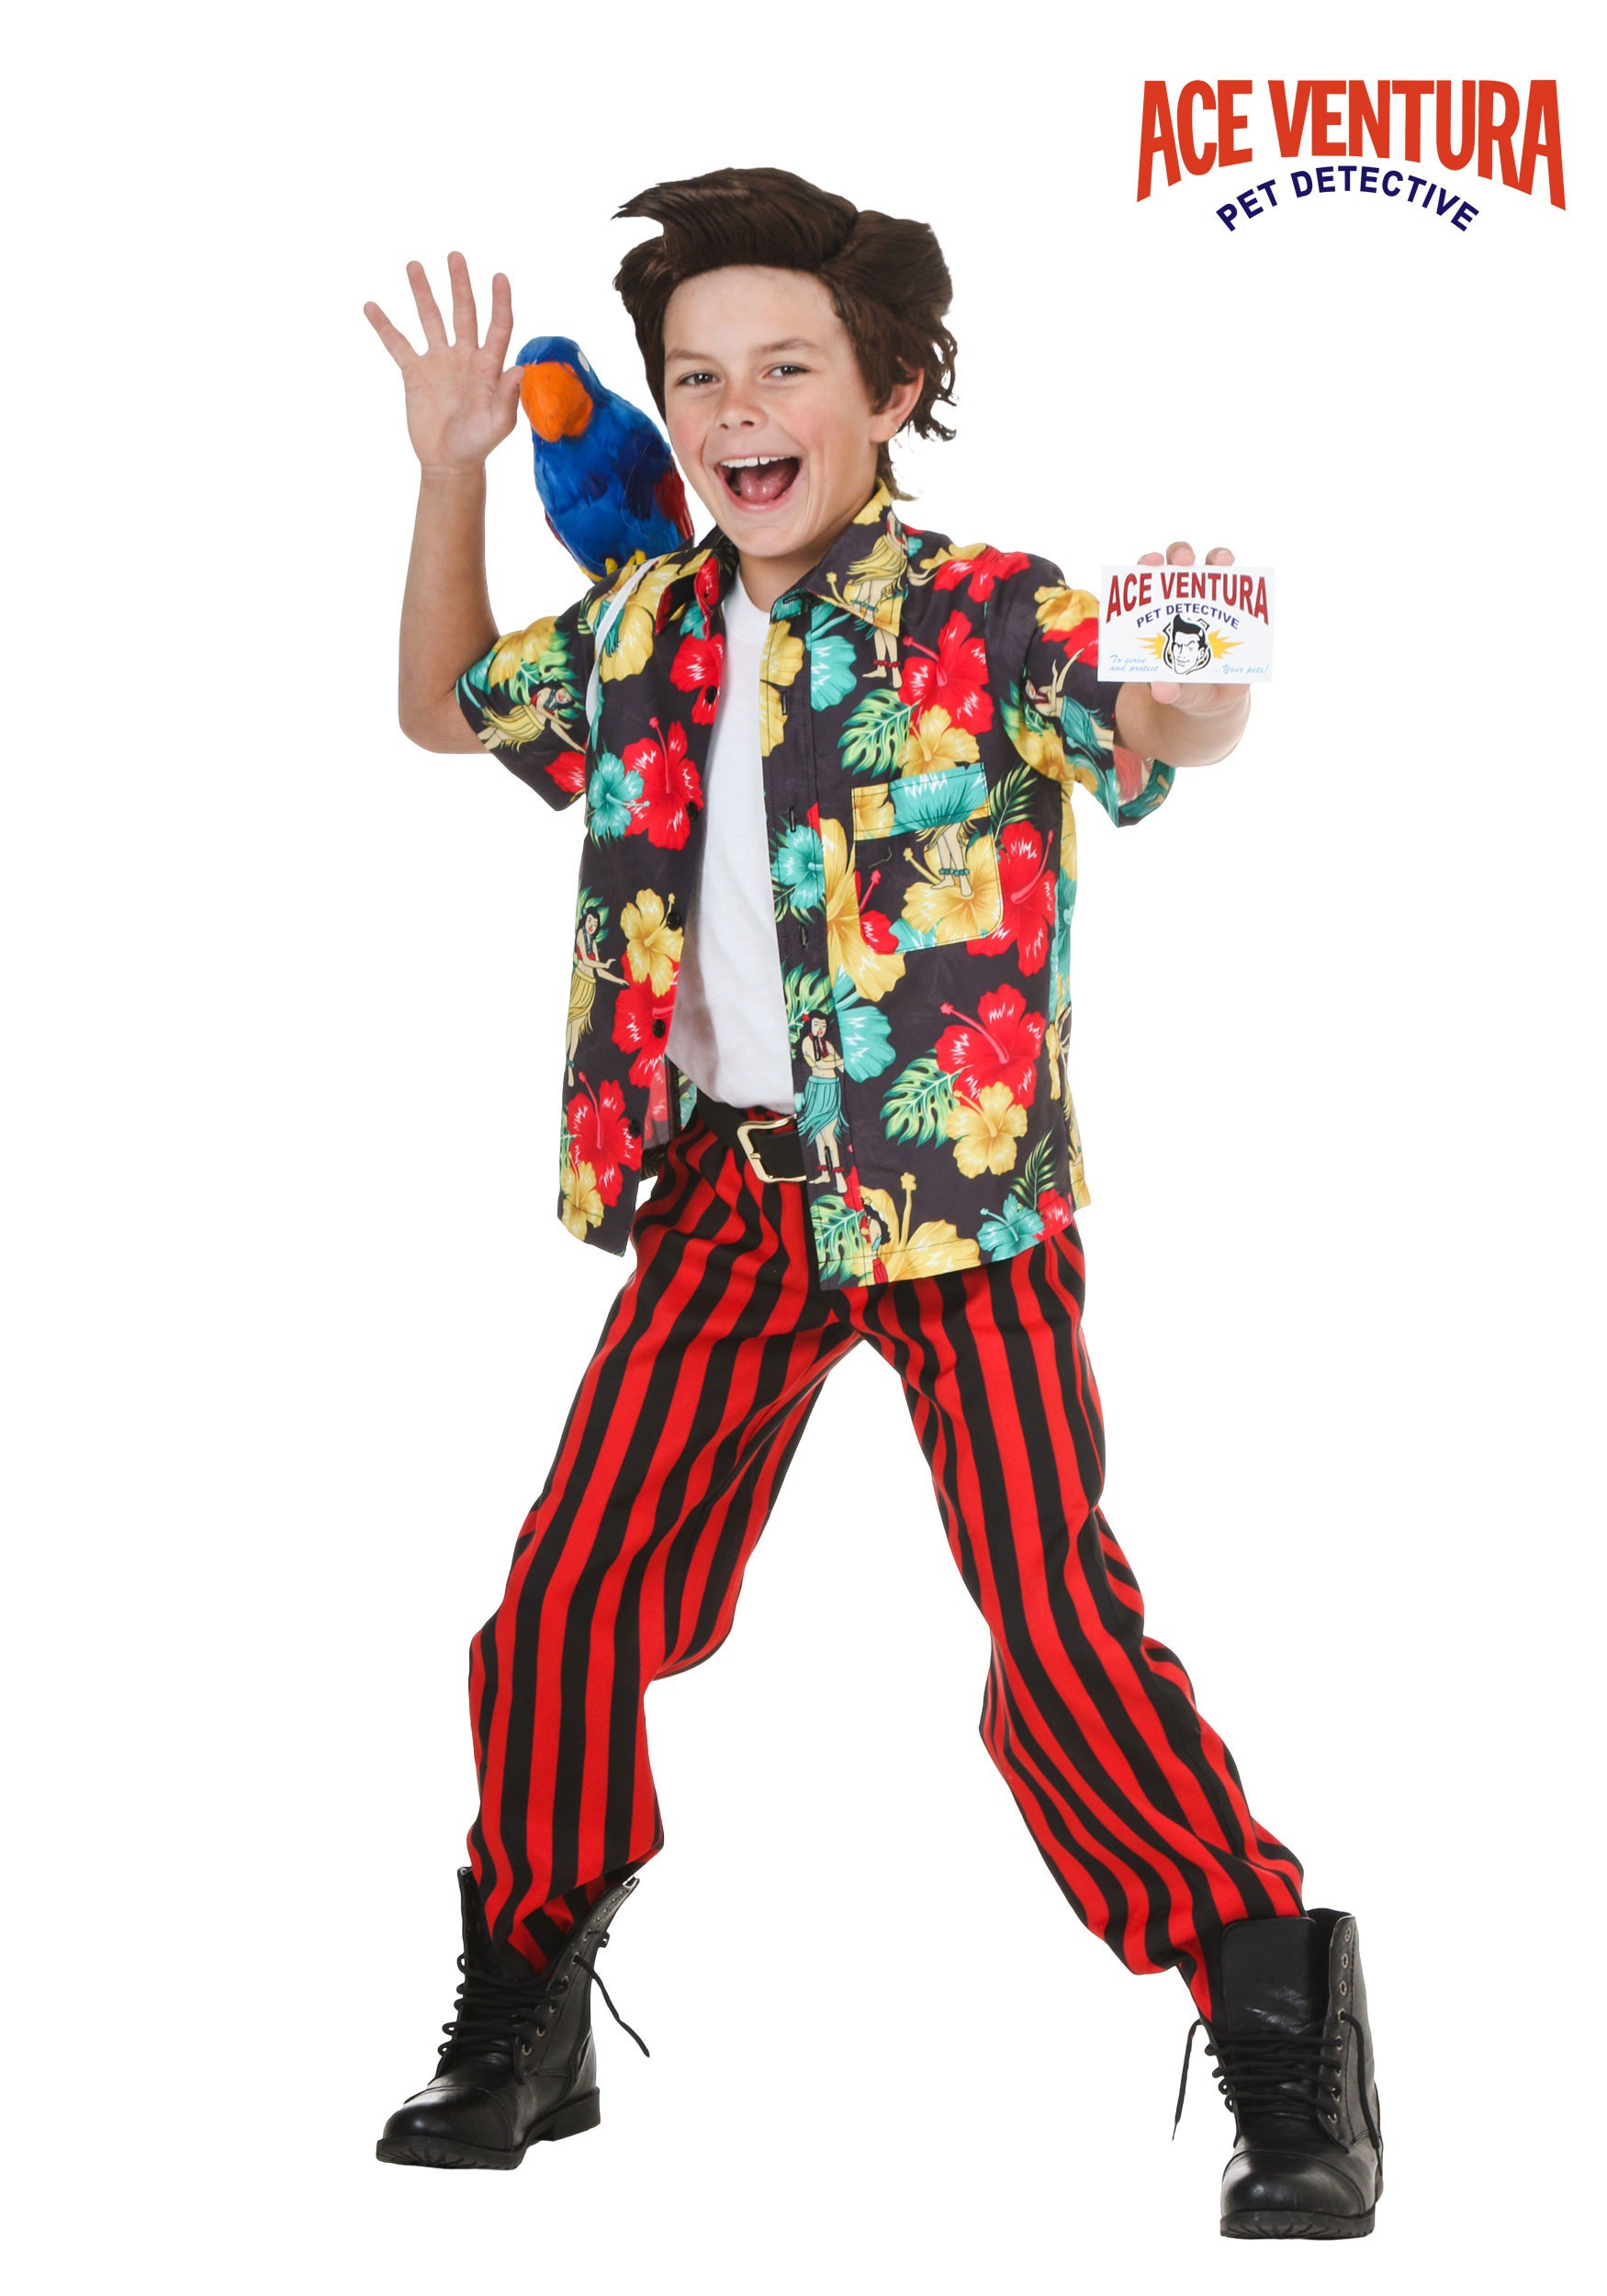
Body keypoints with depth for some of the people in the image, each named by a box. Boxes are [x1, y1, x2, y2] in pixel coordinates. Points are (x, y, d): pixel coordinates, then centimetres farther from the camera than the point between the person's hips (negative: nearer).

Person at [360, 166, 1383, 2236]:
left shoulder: (990, 617, -8)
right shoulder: (642, 633, 7)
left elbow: (1167, 739, -19)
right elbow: (442, 707, 24)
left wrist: (1190, 685, -44)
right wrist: (448, 473, 11)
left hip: (960, 1202, -5)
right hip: (726, 1192, 5)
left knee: (1054, 1623, -14)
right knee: (569, 1596, 5)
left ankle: (1281, 2022, 1)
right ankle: (524, 2022, 23)